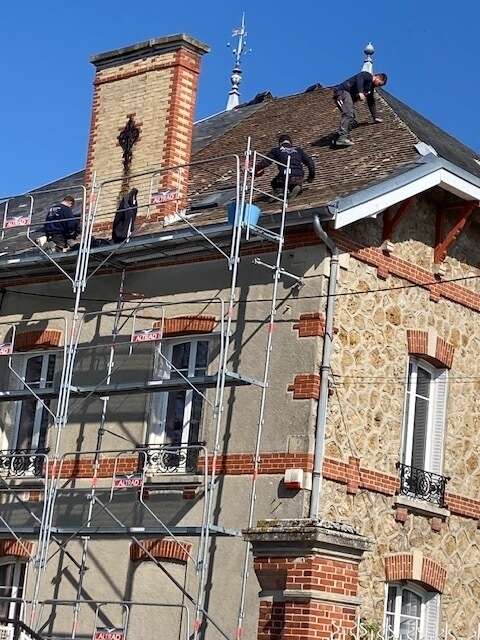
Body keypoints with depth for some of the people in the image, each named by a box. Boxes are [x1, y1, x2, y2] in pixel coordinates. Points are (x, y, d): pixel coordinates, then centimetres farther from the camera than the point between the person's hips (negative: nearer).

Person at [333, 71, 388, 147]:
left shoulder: (371, 88, 26)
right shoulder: (367, 76, -1)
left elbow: (371, 103, 33)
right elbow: (359, 78, -23)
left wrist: (375, 117, 32)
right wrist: (360, 92, -35)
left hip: (349, 97, 10)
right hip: (343, 91, -10)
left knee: (353, 121, 2)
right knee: (348, 114, -27)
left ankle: (338, 138, -6)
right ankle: (341, 138, -39)